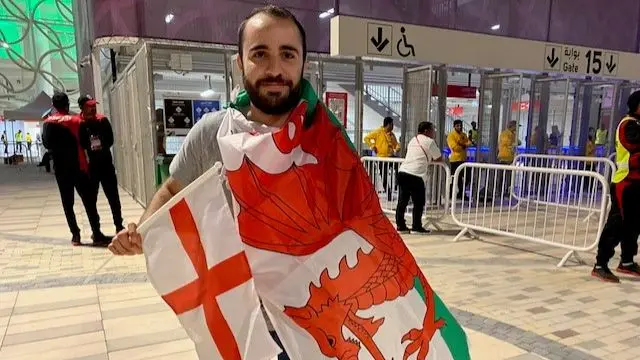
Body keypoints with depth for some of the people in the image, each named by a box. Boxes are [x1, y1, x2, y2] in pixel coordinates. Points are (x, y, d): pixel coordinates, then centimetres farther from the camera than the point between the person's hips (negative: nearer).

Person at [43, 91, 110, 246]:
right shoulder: (75, 120, -6)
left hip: (60, 168, 4)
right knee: (88, 200, -2)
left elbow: (46, 143, 11)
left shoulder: (47, 123, 5)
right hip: (77, 166, -4)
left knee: (67, 203, 9)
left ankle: (75, 235, 10)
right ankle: (96, 234, -4)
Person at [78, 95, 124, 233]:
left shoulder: (102, 120, 2)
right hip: (89, 166, -2)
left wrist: (102, 147, -13)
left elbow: (110, 140, 1)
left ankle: (119, 226, 16)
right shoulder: (79, 124, -7)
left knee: (113, 197, 5)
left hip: (106, 164, 2)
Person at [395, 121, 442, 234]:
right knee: (418, 202, 3)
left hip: (402, 172, 8)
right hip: (415, 175, -7)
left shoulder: (413, 140, 24)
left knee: (402, 201, 10)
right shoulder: (430, 141, 2)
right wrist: (431, 158, 27)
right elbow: (439, 158, 8)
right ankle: (416, 227, 8)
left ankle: (400, 226, 14)